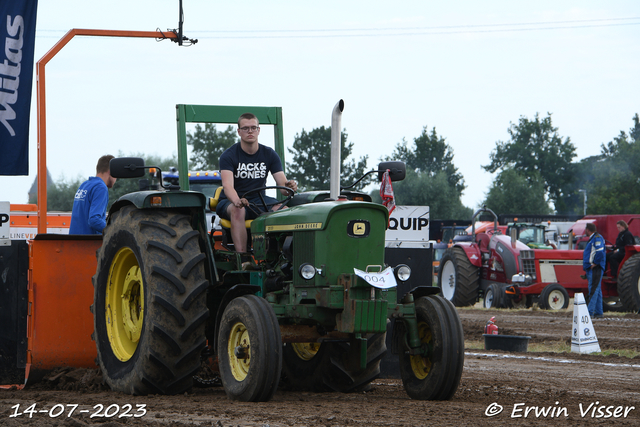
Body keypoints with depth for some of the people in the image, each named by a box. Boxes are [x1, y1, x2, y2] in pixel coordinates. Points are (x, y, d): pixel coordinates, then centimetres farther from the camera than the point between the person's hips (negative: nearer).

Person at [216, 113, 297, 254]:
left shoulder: (269, 154, 3)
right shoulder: (229, 155, -8)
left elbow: (282, 184, -6)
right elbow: (227, 186, -24)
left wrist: (289, 186, -33)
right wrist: (237, 201, -47)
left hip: (259, 200, 3)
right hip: (231, 201, -3)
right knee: (238, 211, -39)